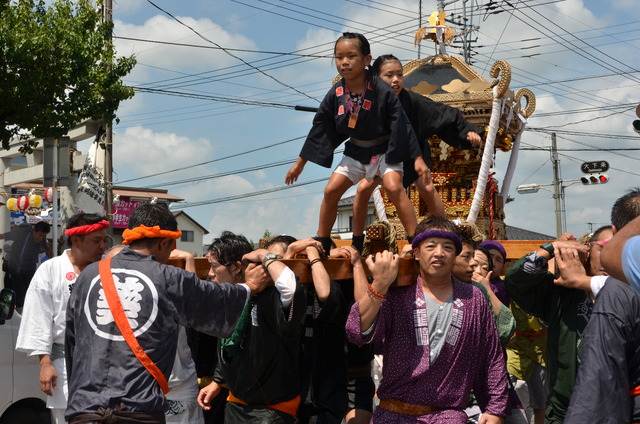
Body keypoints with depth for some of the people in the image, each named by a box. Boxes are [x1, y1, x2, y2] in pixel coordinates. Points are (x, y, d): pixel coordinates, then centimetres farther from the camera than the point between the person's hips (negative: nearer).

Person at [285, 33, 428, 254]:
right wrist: (300, 163, 5)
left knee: (394, 187, -25)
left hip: (384, 150, -4)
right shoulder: (335, 95, -11)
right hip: (355, 152, 4)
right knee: (331, 190, -3)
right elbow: (319, 129, 0)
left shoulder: (382, 91, -23)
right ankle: (321, 243, 14)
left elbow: (401, 125, -16)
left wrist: (417, 158, -17)